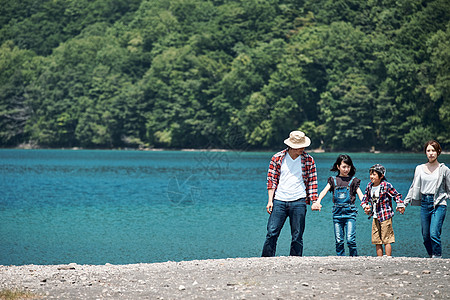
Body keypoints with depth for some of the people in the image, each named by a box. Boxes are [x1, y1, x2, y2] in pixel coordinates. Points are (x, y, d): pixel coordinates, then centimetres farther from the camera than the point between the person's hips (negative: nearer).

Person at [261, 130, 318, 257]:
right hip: (279, 201, 0)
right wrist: (270, 200, -2)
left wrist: (314, 202, 1)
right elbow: (271, 180, 5)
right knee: (272, 233, -4)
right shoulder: (277, 158, 3)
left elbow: (312, 182, 8)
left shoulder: (308, 160, 4)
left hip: (298, 202, 0)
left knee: (297, 236, 1)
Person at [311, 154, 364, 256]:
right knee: (339, 241, 2)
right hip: (337, 213, 2)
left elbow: (360, 194, -2)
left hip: (350, 212, -2)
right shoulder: (333, 180, 10)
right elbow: (324, 191, -3)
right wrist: (317, 202, -22)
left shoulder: (353, 180, 7)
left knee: (350, 239, -12)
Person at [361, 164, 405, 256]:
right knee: (377, 241, 9)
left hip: (385, 216, -6)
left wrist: (400, 205, -10)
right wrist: (365, 206, 0)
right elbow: (365, 197, 18)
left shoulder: (386, 186, -12)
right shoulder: (369, 186, 6)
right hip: (375, 217, 6)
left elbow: (397, 195, -3)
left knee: (386, 240, -4)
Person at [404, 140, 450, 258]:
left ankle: (437, 257, -8)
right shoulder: (420, 169, 10)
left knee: (434, 234, -16)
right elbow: (413, 188, 18)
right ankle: (431, 257, 18)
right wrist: (404, 203, 16)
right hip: (424, 204, 4)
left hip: (439, 204, -4)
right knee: (425, 235, 5)